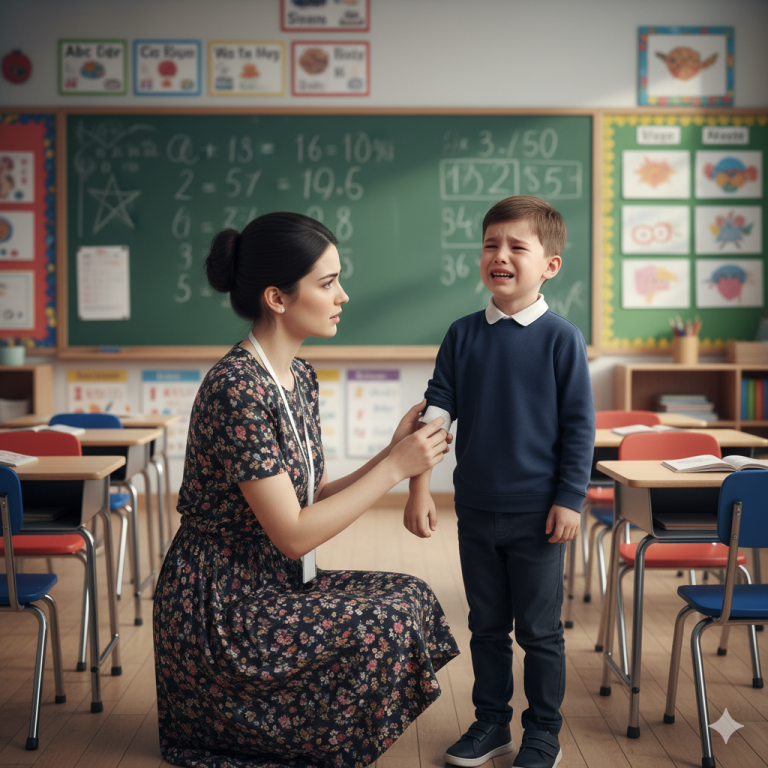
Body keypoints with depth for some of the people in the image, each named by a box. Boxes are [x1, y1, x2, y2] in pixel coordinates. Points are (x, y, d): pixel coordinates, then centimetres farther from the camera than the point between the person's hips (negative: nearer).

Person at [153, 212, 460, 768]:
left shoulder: (299, 377, 7)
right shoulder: (238, 389, -24)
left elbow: (316, 498, 7)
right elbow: (293, 533, -24)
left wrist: (394, 453, -4)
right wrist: (395, 468, -18)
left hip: (269, 585, 9)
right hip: (218, 604, -9)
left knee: (412, 597, 0)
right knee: (385, 623, -20)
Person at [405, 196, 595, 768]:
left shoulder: (561, 338, -8)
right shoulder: (463, 334, 1)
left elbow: (579, 425, -6)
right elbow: (437, 406, 0)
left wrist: (570, 500, -8)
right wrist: (419, 485, -8)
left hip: (537, 514, -3)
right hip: (476, 510, 4)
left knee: (539, 631, 8)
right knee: (487, 625, 16)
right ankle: (491, 722, 31)